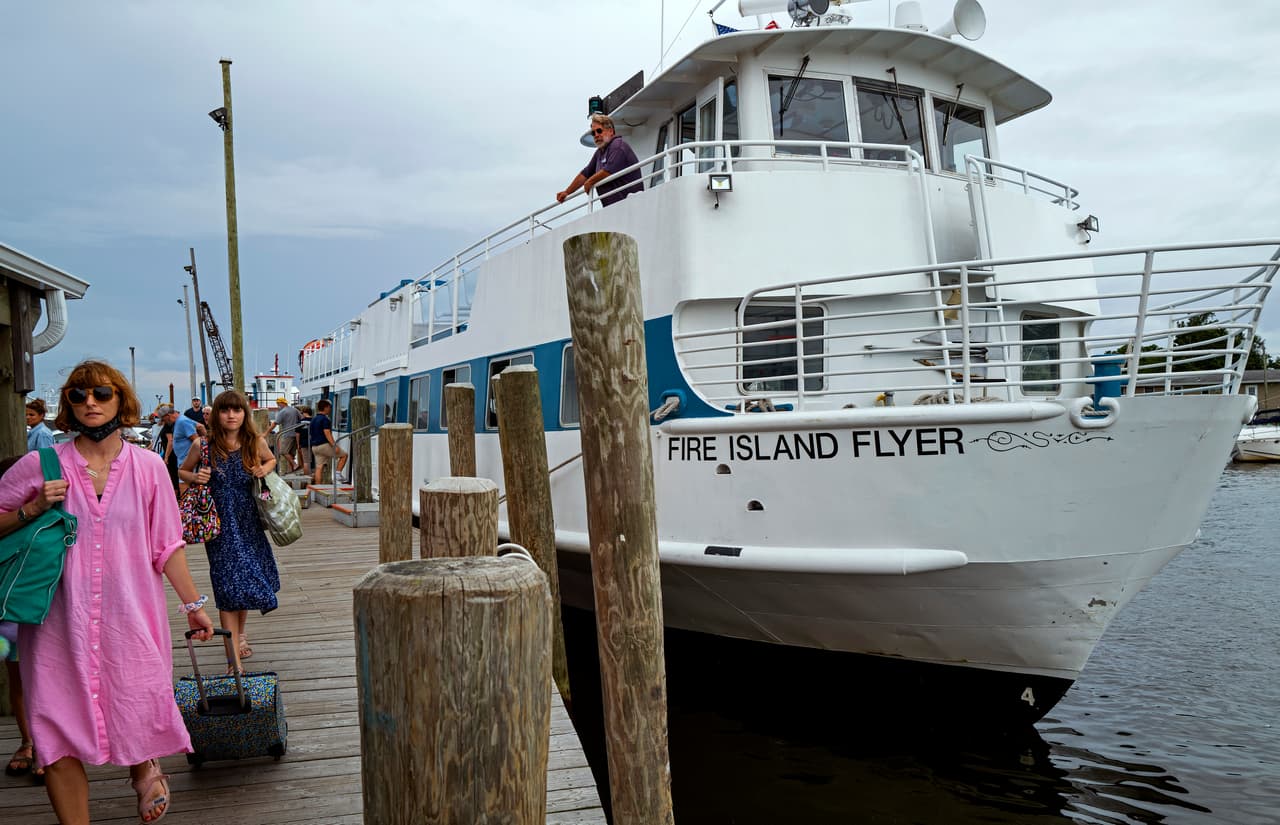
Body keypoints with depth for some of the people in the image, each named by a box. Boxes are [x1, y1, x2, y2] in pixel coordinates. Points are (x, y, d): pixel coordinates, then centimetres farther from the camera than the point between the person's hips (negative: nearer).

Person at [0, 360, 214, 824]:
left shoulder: (147, 467, 3)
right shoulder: (40, 466, 0)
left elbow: (167, 545, 8)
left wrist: (193, 604, 9)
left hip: (130, 619, 0)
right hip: (61, 622, 0)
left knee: (140, 717, 3)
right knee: (59, 738, 1)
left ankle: (144, 771, 39)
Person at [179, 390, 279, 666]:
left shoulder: (256, 443, -2)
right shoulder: (205, 446, -7)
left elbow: (272, 460, 19)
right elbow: (182, 471, 9)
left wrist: (264, 469, -3)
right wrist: (195, 477, -13)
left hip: (248, 522, 3)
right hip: (220, 525, -3)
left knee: (249, 578, 14)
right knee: (228, 585, -6)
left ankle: (239, 634, 40)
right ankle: (235, 659, -5)